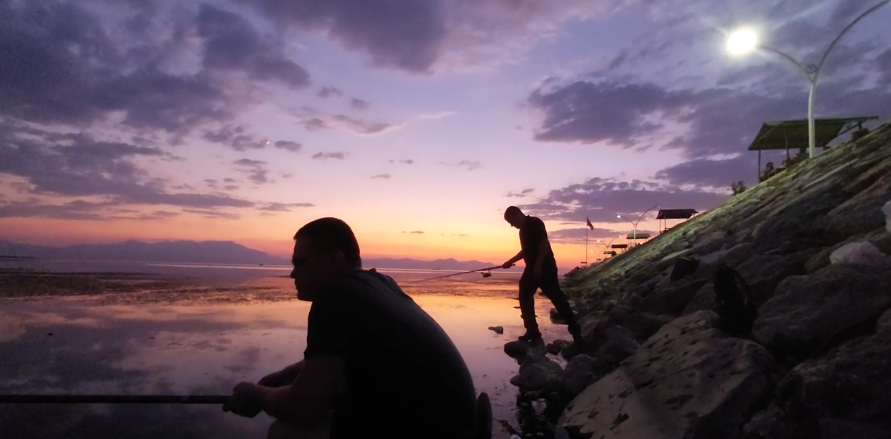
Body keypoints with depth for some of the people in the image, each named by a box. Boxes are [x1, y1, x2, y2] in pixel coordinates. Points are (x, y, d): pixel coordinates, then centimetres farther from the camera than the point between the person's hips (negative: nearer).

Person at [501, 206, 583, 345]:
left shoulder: (535, 223, -11)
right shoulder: (523, 229, 17)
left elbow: (544, 243, -20)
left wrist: (538, 265, -24)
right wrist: (510, 261, 23)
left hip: (545, 267, -10)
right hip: (532, 269, 10)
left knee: (557, 298, -9)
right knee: (525, 297, 7)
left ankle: (576, 331, -2)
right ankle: (532, 331, 12)